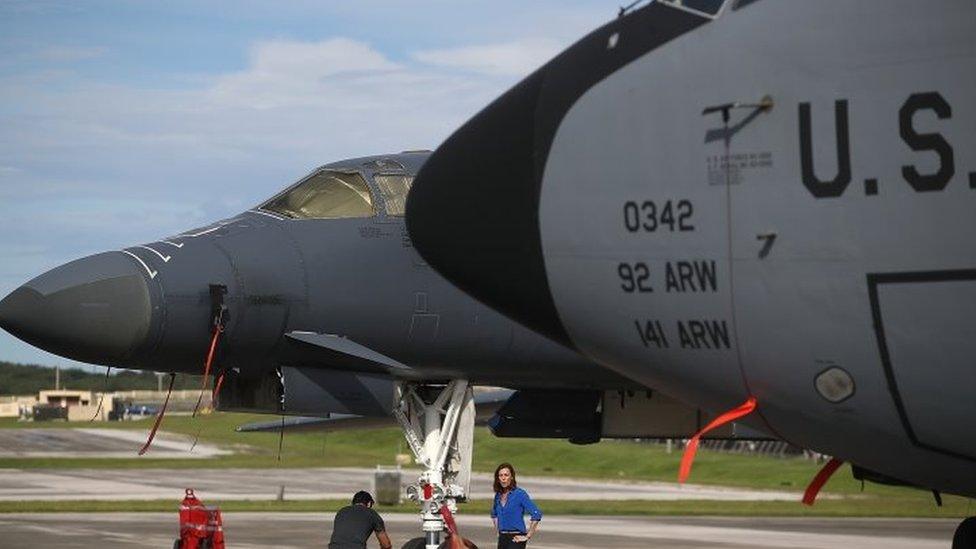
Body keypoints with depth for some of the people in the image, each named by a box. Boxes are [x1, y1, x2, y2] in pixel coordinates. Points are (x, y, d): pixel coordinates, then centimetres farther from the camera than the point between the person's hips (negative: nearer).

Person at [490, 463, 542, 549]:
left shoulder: (520, 494, -11)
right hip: (502, 538, 7)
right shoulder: (498, 495, 9)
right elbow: (494, 514, 31)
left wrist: (528, 536, -16)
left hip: (516, 539, -7)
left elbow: (536, 515, -18)